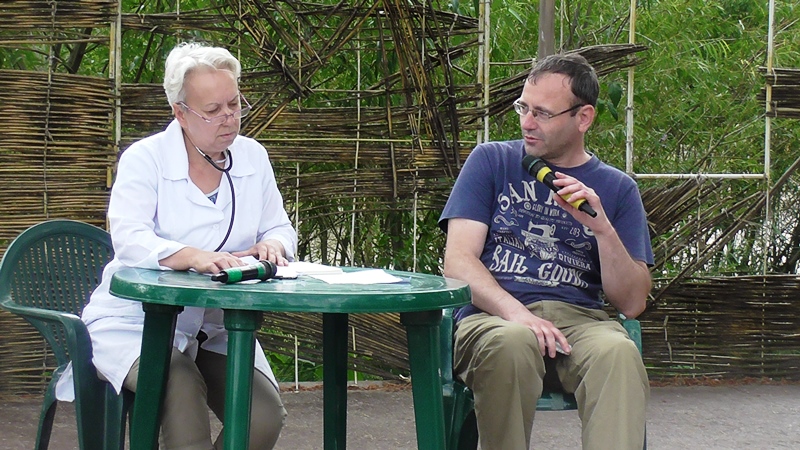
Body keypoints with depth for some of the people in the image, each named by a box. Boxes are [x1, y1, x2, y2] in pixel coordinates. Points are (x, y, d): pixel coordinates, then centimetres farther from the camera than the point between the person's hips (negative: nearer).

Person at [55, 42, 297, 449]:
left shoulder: (253, 157, 7)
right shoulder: (144, 159, -7)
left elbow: (280, 230, 8)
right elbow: (129, 239, -22)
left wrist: (272, 245, -19)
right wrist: (193, 256, -42)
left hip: (219, 328, 4)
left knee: (266, 417, -19)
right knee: (182, 393, -35)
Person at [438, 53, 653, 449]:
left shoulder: (617, 189, 17)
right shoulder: (491, 161, 14)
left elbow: (632, 304, 9)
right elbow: (458, 261, 1)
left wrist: (603, 229, -7)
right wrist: (517, 312, -17)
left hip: (578, 316, 1)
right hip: (491, 316, -1)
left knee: (619, 352, -35)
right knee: (512, 343, -38)